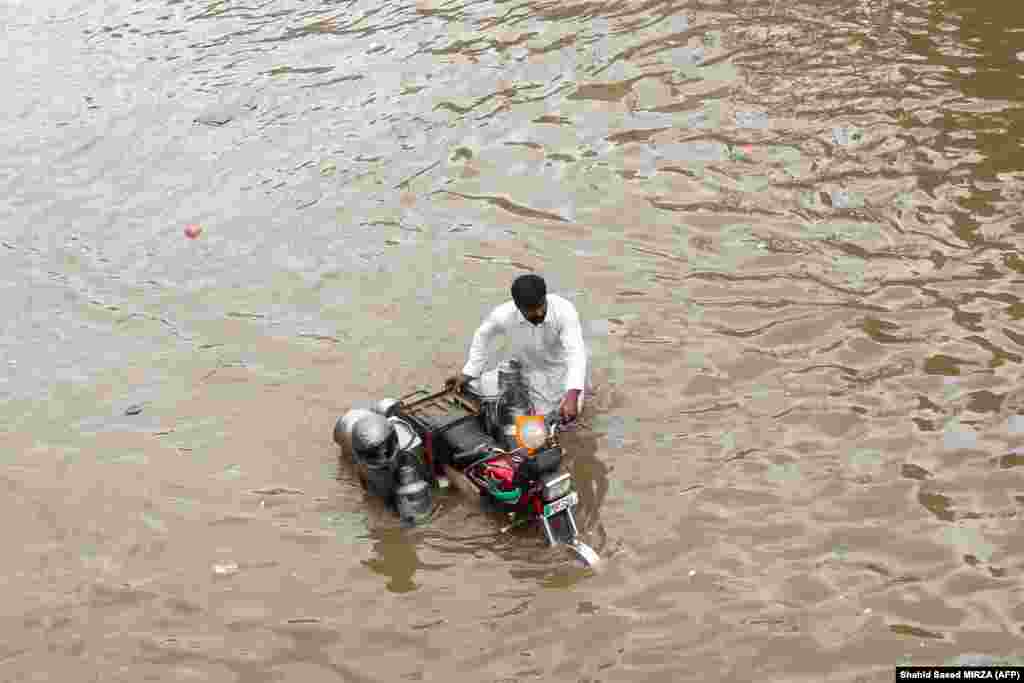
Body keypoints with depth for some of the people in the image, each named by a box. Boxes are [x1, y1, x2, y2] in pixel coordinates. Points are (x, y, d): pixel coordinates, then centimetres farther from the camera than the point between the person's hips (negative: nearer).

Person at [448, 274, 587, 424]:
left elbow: (576, 353, -45)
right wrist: (468, 373, -5)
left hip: (562, 365, -1)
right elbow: (483, 335, -7)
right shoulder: (503, 315, -31)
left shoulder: (565, 310, -38)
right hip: (531, 370, 2)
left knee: (568, 417, 3)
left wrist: (572, 397, -59)